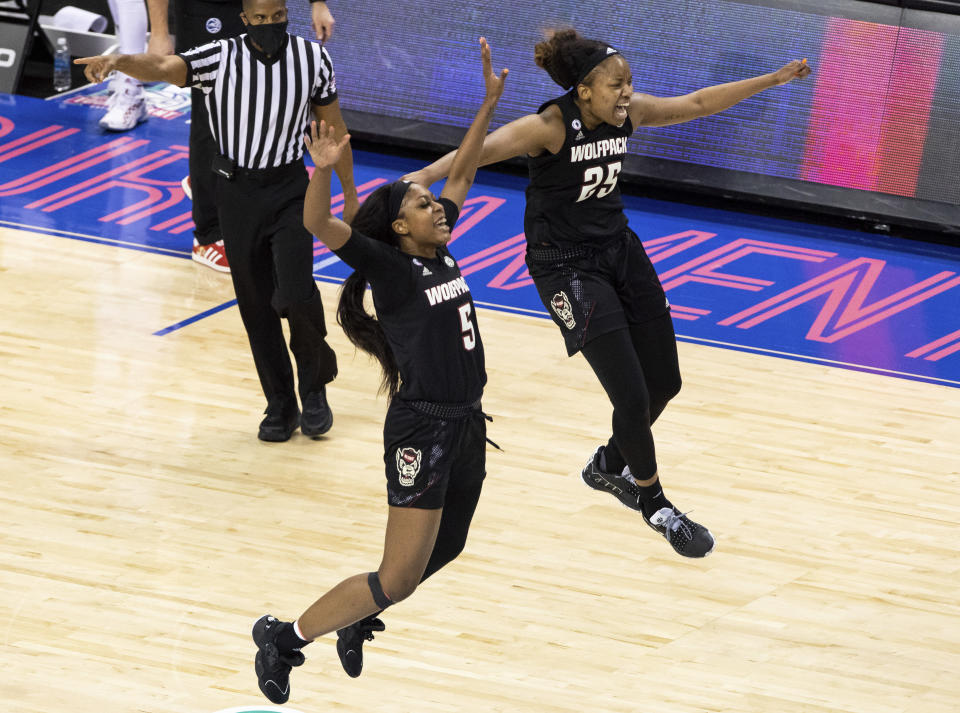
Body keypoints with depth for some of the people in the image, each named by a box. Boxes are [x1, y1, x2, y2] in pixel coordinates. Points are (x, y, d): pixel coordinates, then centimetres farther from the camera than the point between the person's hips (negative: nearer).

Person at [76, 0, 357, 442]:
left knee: (294, 296, -17)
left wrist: (350, 195, 9)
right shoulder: (219, 58, -12)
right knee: (255, 305, 8)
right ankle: (280, 407, 23)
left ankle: (314, 386, 9)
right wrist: (118, 61, -50)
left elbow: (333, 127, 5)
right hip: (237, 191, 1)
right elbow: (164, 68, -28)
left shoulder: (313, 58, -6)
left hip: (289, 190, -1)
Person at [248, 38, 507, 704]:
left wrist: (490, 103, 16)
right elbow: (319, 226, -28)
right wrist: (324, 171, -45)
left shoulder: (440, 252, 7)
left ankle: (358, 618, 44)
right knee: (398, 578, -9)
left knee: (443, 552, 22)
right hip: (423, 430, -8)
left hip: (467, 425, 8)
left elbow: (462, 172, 18)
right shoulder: (389, 267, -12)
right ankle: (286, 637, 6)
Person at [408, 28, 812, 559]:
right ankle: (655, 505, 15)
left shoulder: (629, 113, -6)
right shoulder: (550, 126, -25)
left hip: (618, 249, 7)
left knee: (664, 382, 13)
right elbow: (485, 147, -40)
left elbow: (698, 103, 8)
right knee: (632, 396, -10)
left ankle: (609, 465, 41)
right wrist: (427, 175, -58)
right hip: (566, 266, -7)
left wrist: (772, 80, 13)